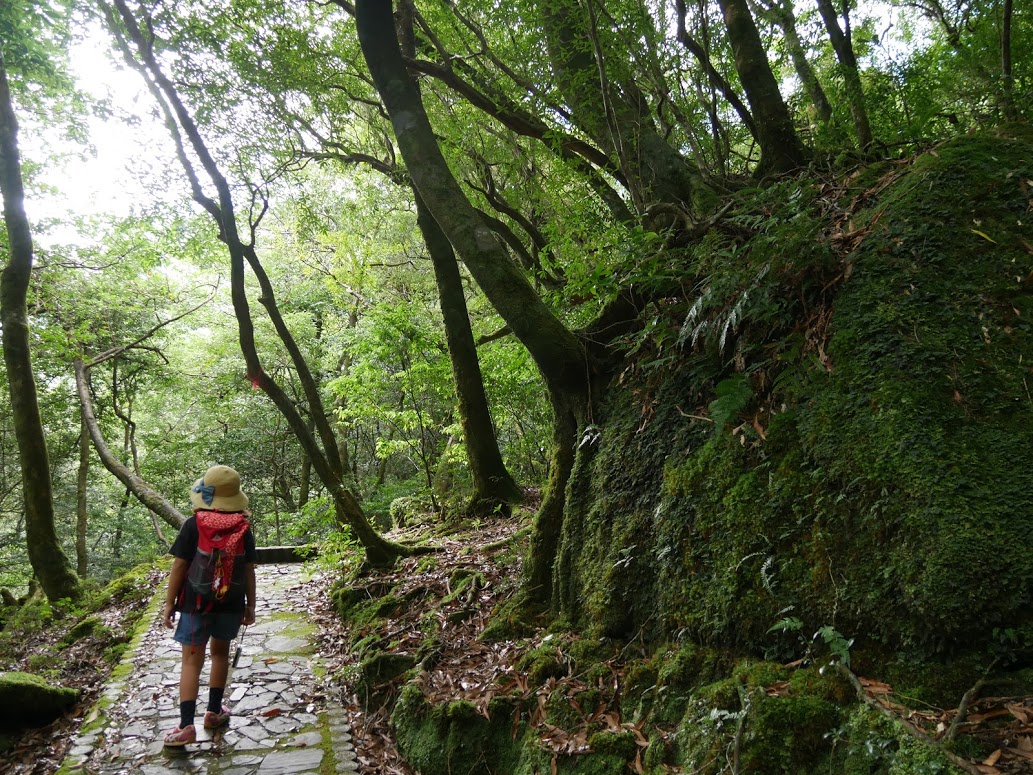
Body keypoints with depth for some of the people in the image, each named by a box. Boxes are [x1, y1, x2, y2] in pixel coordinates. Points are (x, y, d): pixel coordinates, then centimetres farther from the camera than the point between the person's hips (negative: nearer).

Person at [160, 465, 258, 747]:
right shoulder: (243, 529, -4)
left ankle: (186, 725, -6)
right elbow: (249, 570, 0)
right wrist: (250, 606, 10)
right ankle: (214, 712, 29)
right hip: (231, 604, 3)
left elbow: (179, 567, -9)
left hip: (196, 603, -2)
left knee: (191, 661, 2)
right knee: (220, 653, 21)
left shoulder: (193, 526, -10)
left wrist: (169, 604, 0)